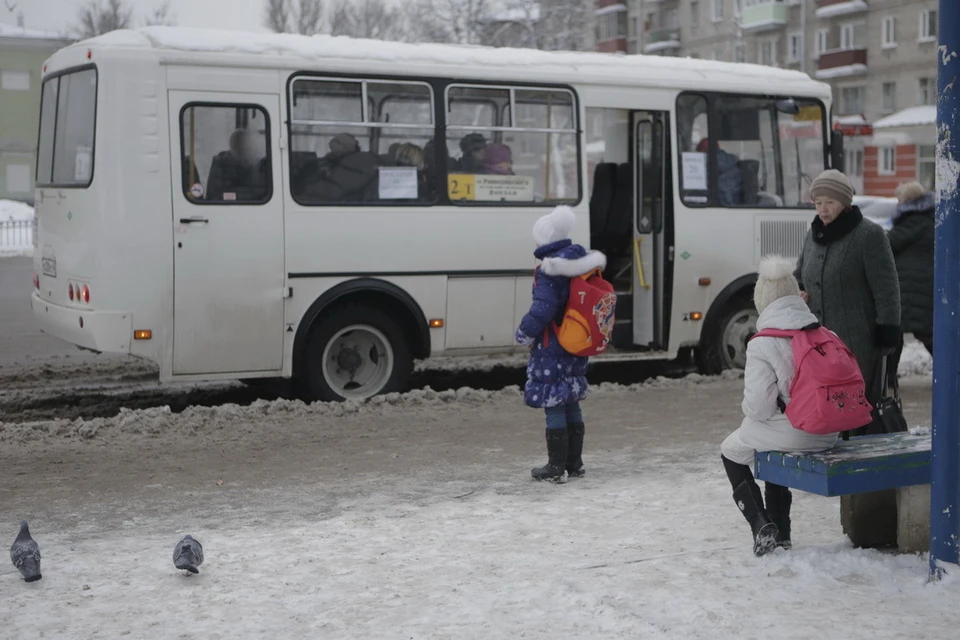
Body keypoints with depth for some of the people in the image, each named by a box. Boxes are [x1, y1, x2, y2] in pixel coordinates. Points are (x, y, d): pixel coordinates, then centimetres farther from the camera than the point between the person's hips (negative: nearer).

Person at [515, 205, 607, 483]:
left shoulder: (550, 270, -18)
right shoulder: (581, 261, 8)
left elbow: (542, 310, -22)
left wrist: (525, 335, -8)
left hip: (552, 348, -9)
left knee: (553, 406, -3)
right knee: (571, 404, 16)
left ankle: (557, 467, 0)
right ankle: (574, 463, 22)